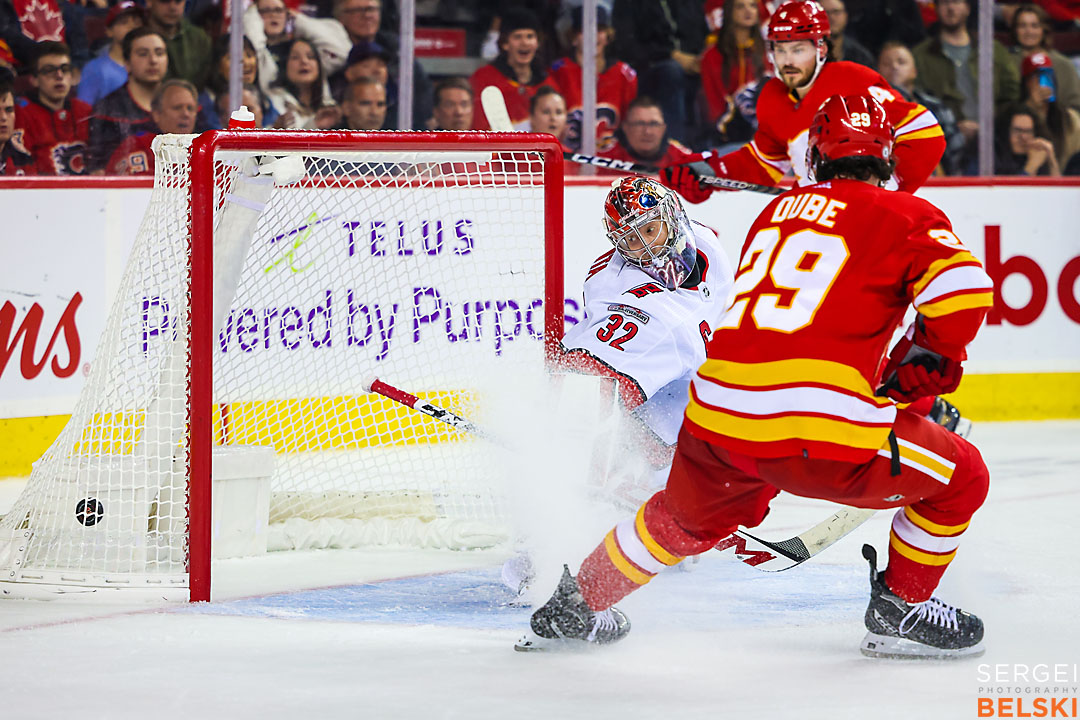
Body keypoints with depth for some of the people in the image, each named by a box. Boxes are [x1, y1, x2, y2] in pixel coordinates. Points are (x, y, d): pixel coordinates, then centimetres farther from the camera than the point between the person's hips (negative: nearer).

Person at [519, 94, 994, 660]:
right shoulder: (904, 215, 6)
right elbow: (964, 289, -10)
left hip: (717, 408, 6)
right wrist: (925, 362, 8)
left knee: (688, 518, 35)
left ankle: (577, 604, 45)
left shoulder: (778, 210, 23)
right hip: (823, 424, -6)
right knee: (961, 477, 15)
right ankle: (900, 611, 22)